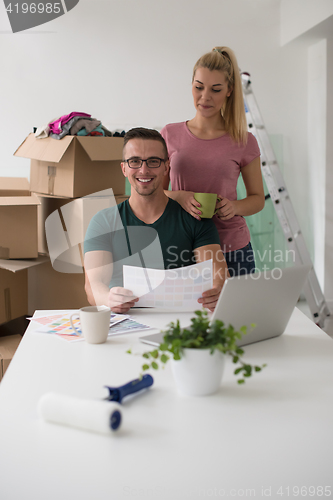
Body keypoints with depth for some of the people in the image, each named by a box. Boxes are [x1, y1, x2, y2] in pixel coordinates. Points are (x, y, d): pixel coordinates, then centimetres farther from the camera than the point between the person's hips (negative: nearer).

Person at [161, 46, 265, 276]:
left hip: (231, 249, 0)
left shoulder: (244, 142, 1)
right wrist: (179, 197, -14)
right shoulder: (170, 135, 4)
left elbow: (258, 198, 10)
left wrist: (234, 207, -11)